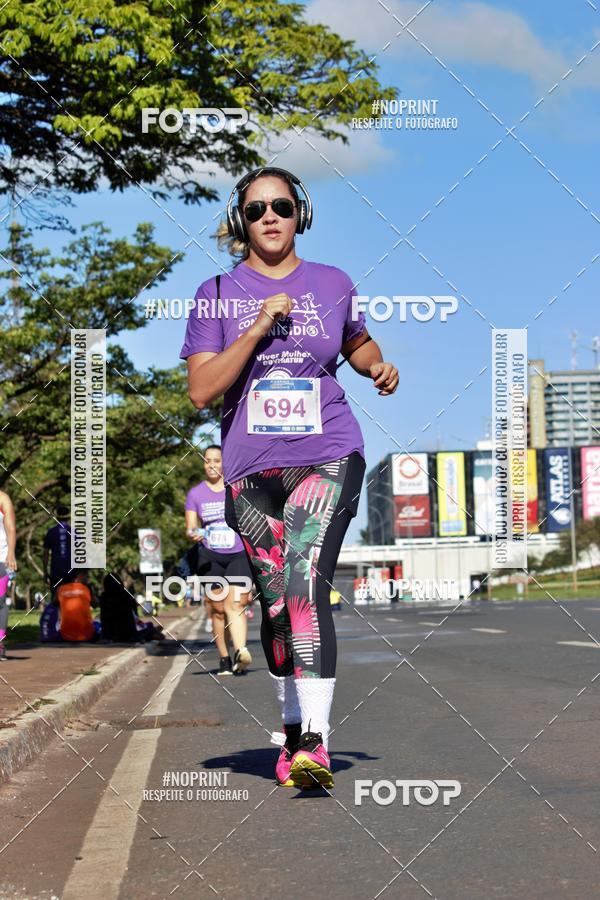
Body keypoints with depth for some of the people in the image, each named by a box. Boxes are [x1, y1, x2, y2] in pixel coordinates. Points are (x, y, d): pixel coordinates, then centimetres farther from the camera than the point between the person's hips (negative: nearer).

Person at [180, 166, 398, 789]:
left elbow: (357, 342, 29)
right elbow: (201, 391, -5)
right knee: (276, 604, 8)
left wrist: (379, 366, 7)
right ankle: (293, 733, 27)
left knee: (305, 581, -22)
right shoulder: (217, 294, 5)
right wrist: (259, 328, -13)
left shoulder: (332, 284, 9)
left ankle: (315, 743, -24)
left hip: (328, 457, -1)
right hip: (252, 469, 1)